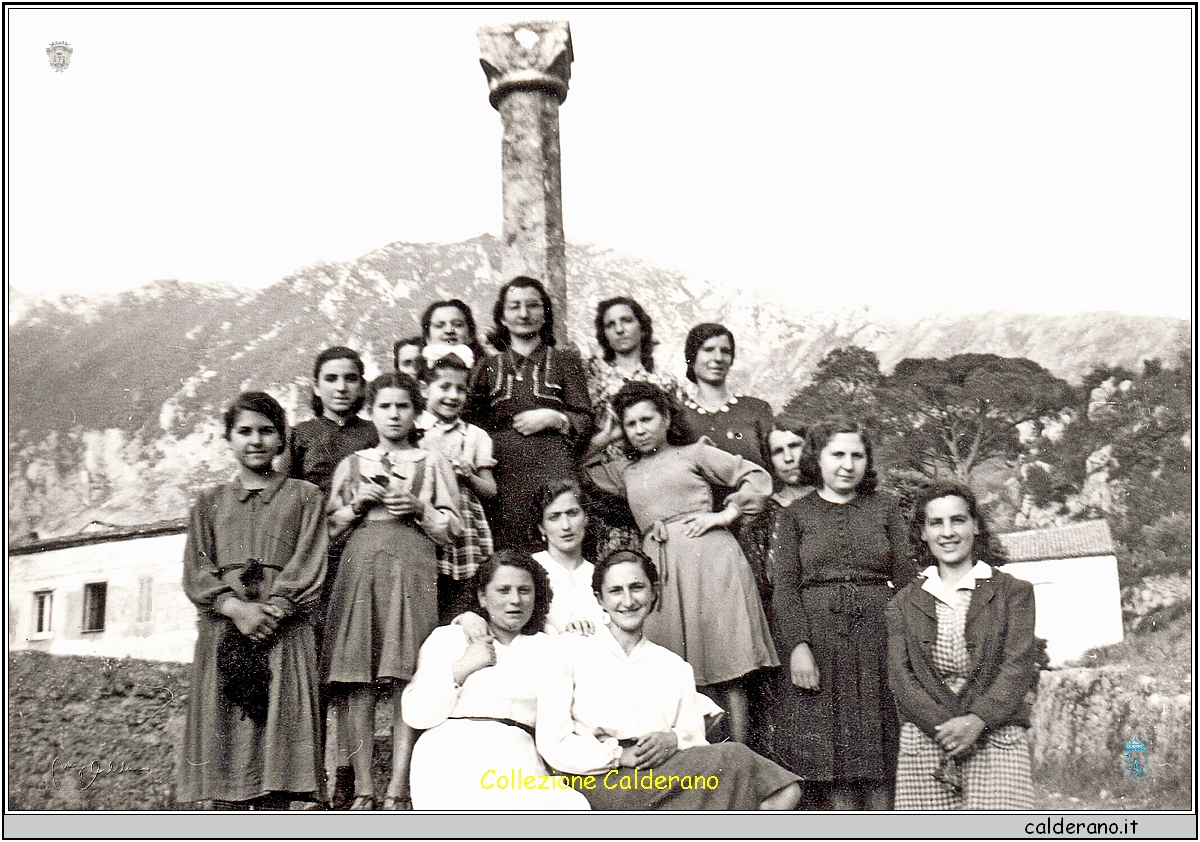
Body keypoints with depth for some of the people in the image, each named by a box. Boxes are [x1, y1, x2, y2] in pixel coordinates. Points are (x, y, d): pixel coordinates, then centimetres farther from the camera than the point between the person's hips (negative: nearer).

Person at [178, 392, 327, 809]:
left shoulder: (304, 497, 14)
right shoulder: (210, 502, 19)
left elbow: (308, 568, 2)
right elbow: (196, 571, 8)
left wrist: (273, 610, -13)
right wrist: (235, 607, -10)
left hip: (284, 630, -2)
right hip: (221, 630, 2)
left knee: (277, 730, -9)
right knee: (224, 733, -5)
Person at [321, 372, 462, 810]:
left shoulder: (432, 464, 15)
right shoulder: (351, 464, 20)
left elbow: (451, 533, 12)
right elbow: (329, 529, 18)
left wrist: (419, 509, -5)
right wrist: (358, 505, 2)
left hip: (412, 570, -2)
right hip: (359, 566, 2)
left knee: (407, 680, -9)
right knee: (358, 681, -4)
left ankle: (397, 790, -7)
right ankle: (363, 789, 2)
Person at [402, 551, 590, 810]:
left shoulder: (546, 647, 24)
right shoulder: (447, 639, 18)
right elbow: (415, 715, 6)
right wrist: (461, 669, 0)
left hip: (519, 764, 3)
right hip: (451, 760, -2)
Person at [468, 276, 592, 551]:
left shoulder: (564, 360, 16)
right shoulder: (488, 366, 19)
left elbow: (585, 422, 11)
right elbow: (473, 424, 15)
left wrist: (553, 419, -6)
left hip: (552, 466, -1)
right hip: (503, 470, 1)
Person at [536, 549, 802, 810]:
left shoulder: (675, 667, 22)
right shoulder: (570, 650, 9)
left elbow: (696, 742, 14)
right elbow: (554, 745, -1)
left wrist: (674, 739, -10)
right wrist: (621, 755, -12)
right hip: (599, 784, -4)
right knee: (732, 758, -27)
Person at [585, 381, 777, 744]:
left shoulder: (694, 453, 14)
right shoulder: (626, 472, 25)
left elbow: (758, 477, 12)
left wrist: (725, 514, 1)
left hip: (707, 555, -3)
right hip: (658, 566, 4)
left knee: (726, 672, -6)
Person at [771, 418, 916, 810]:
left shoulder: (883, 509, 13)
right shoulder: (796, 514, 9)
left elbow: (905, 579, 8)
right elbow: (785, 587, 1)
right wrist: (797, 645, -12)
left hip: (877, 635, 1)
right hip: (819, 635, -1)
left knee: (881, 751, 0)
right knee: (832, 751, 0)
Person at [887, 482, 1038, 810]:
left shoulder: (1013, 592, 9)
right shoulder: (904, 604, 14)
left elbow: (1018, 668, -1)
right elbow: (900, 676, 4)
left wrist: (977, 721, -15)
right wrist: (942, 726, -12)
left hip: (996, 740, -2)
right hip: (924, 743, 2)